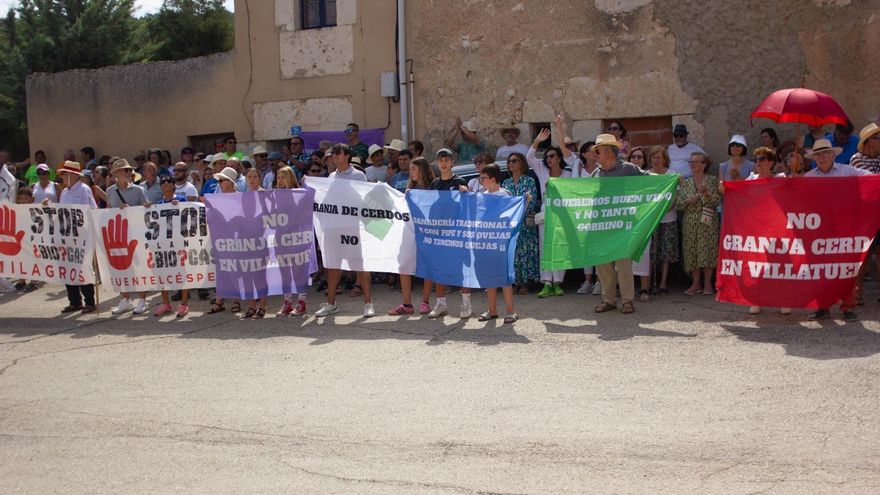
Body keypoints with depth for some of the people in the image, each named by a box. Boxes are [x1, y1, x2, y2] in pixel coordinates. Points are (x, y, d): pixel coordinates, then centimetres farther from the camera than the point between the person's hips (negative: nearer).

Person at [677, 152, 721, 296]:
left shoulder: (712, 180, 3)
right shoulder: (686, 183, 11)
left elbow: (718, 201, -6)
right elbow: (678, 204, 7)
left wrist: (706, 193, -21)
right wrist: (687, 201, -12)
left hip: (707, 222, -3)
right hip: (690, 223, 3)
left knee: (707, 251, -6)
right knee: (691, 252, 1)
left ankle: (707, 284, 2)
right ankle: (695, 283, 9)